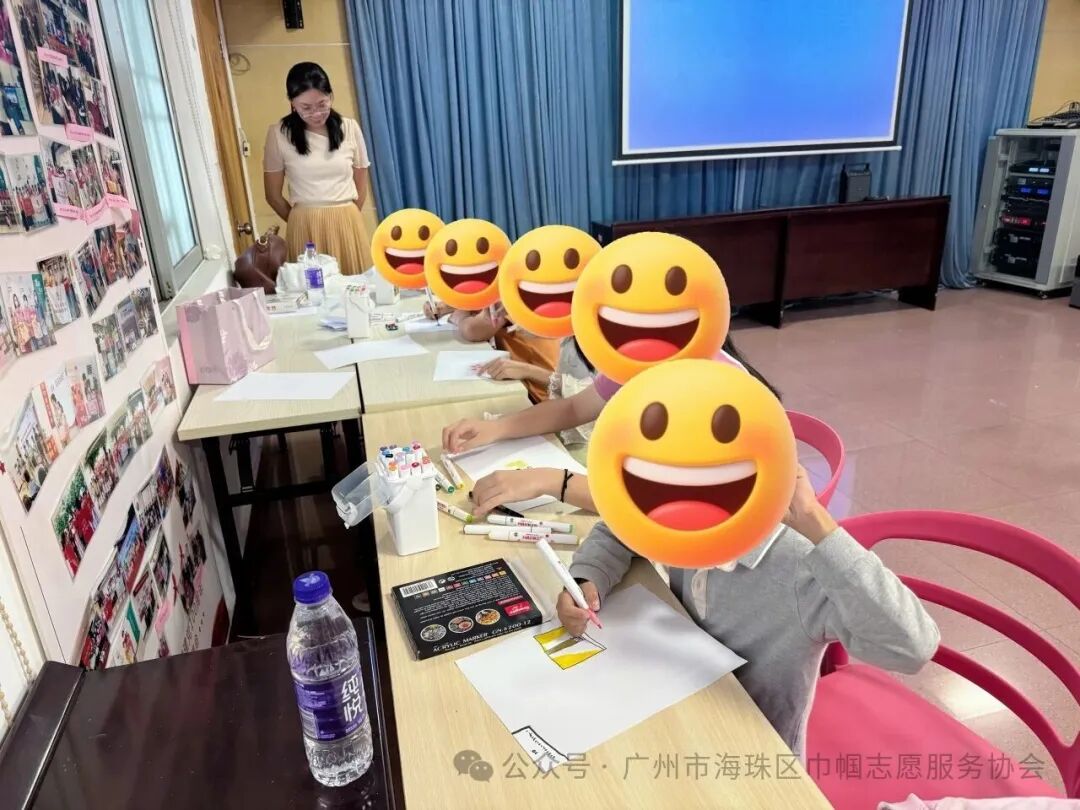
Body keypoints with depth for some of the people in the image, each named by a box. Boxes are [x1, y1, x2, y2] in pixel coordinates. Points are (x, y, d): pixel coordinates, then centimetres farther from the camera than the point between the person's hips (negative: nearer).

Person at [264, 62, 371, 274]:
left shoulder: (349, 128, 1)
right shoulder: (279, 134, -4)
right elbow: (273, 195, 4)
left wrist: (346, 217, 14)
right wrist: (304, 222, 11)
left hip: (348, 223, 2)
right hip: (306, 228, -1)